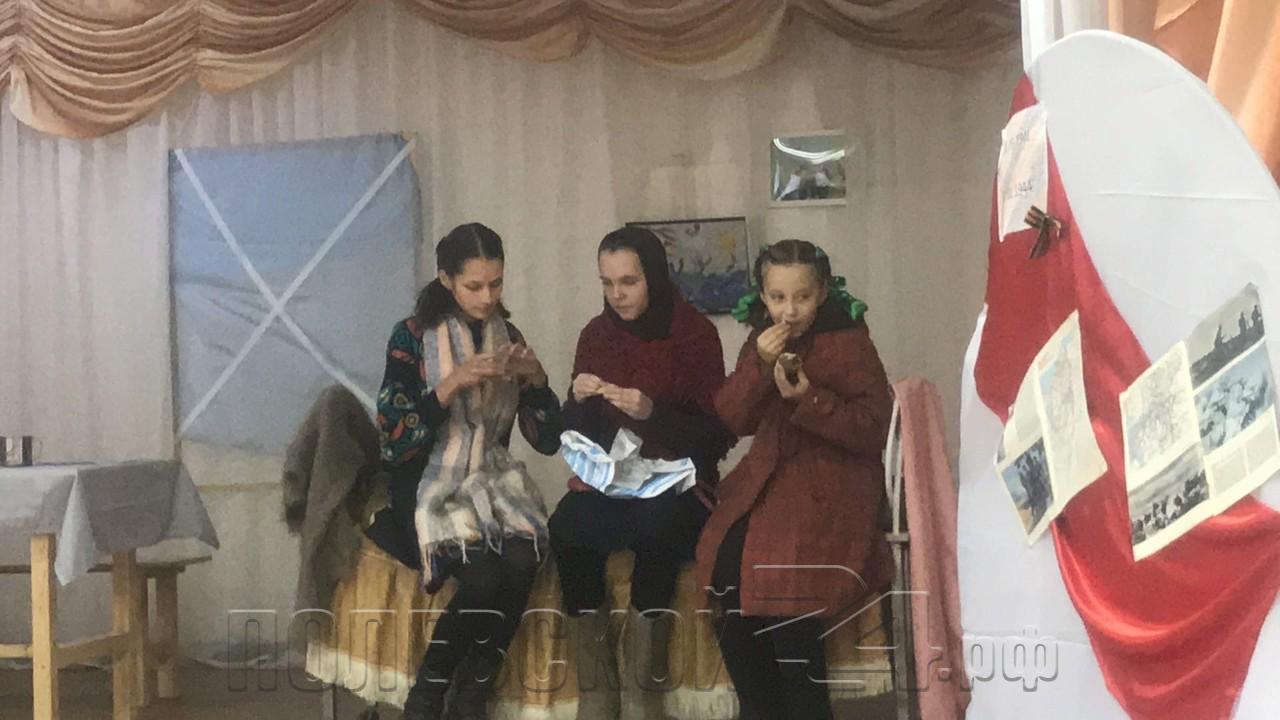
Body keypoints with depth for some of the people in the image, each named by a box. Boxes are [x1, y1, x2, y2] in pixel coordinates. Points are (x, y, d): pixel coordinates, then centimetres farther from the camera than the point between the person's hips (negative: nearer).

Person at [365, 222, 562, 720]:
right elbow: (393, 440, -12)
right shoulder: (411, 337, -4)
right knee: (482, 576, -31)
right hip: (427, 485, -4)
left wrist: (534, 376, -9)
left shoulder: (508, 337, 9)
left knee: (521, 561, -29)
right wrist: (452, 385, -21)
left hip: (491, 479, 4)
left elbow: (548, 440, 8)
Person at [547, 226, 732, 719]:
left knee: (654, 526, -37)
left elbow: (717, 436, -7)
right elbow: (574, 435, 11)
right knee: (566, 526, -30)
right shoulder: (596, 333, 7)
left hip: (676, 482, -3)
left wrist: (653, 413, -22)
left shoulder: (695, 333, -4)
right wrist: (578, 401, -11)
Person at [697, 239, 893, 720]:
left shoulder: (849, 343, -2)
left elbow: (874, 430, -7)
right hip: (768, 477, 5)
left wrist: (810, 400, -19)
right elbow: (731, 420, 7)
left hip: (831, 482, -5)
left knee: (781, 580, -25)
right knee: (727, 573, -17)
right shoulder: (760, 342, 14)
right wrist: (759, 366, -8)